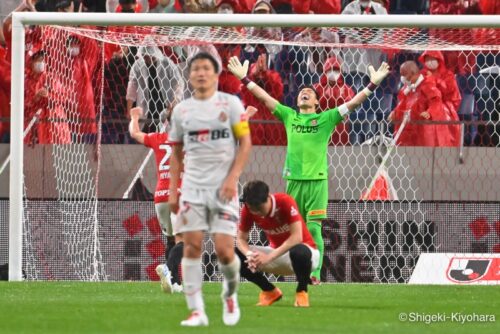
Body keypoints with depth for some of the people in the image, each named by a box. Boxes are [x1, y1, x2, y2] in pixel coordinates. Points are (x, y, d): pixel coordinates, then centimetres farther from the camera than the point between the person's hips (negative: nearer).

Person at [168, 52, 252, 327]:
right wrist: (173, 191, 8)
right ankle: (196, 311, -3)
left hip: (223, 187, -3)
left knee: (224, 250, -8)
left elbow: (245, 143, -1)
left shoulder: (230, 104, 0)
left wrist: (232, 178, -12)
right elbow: (176, 152, 15)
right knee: (192, 246, -5)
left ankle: (230, 294, 22)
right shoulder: (181, 110, 9)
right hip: (192, 186, 3)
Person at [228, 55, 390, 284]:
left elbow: (353, 103, 0)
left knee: (314, 229, -8)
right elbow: (265, 98, 13)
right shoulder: (288, 116, 13)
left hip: (317, 181, -3)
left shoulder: (326, 118, 6)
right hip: (293, 180, 3)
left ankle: (315, 274, -9)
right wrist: (244, 79, 10)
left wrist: (372, 85, -9)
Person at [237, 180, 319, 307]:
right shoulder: (248, 210, -12)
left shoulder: (285, 202, -26)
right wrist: (250, 254, -31)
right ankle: (270, 291, 6)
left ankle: (301, 292, -11)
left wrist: (269, 257, -39)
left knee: (299, 252, -43)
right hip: (276, 252, 5)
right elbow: (241, 239, -7)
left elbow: (297, 237, -33)